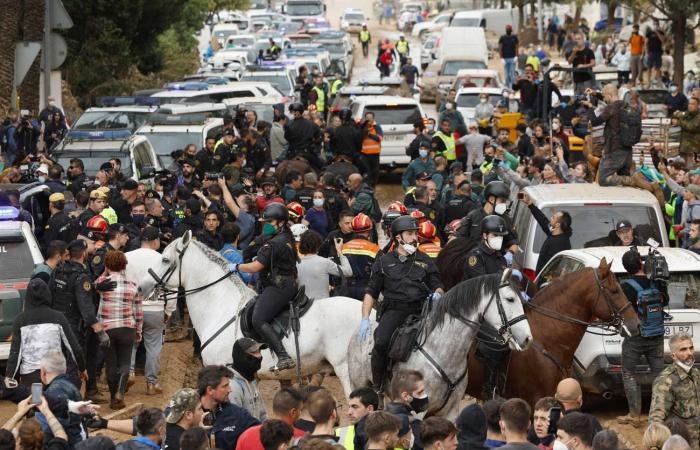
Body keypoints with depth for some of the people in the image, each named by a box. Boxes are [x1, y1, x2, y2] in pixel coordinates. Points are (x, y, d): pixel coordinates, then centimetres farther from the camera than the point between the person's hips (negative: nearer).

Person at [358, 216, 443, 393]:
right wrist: (365, 320, 1)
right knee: (381, 344, -26)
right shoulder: (384, 262, 13)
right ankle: (378, 386, -9)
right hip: (394, 310, -2)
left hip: (421, 310, 2)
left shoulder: (425, 261, 18)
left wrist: (437, 294, -5)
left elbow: (437, 286, 21)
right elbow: (371, 292, 13)